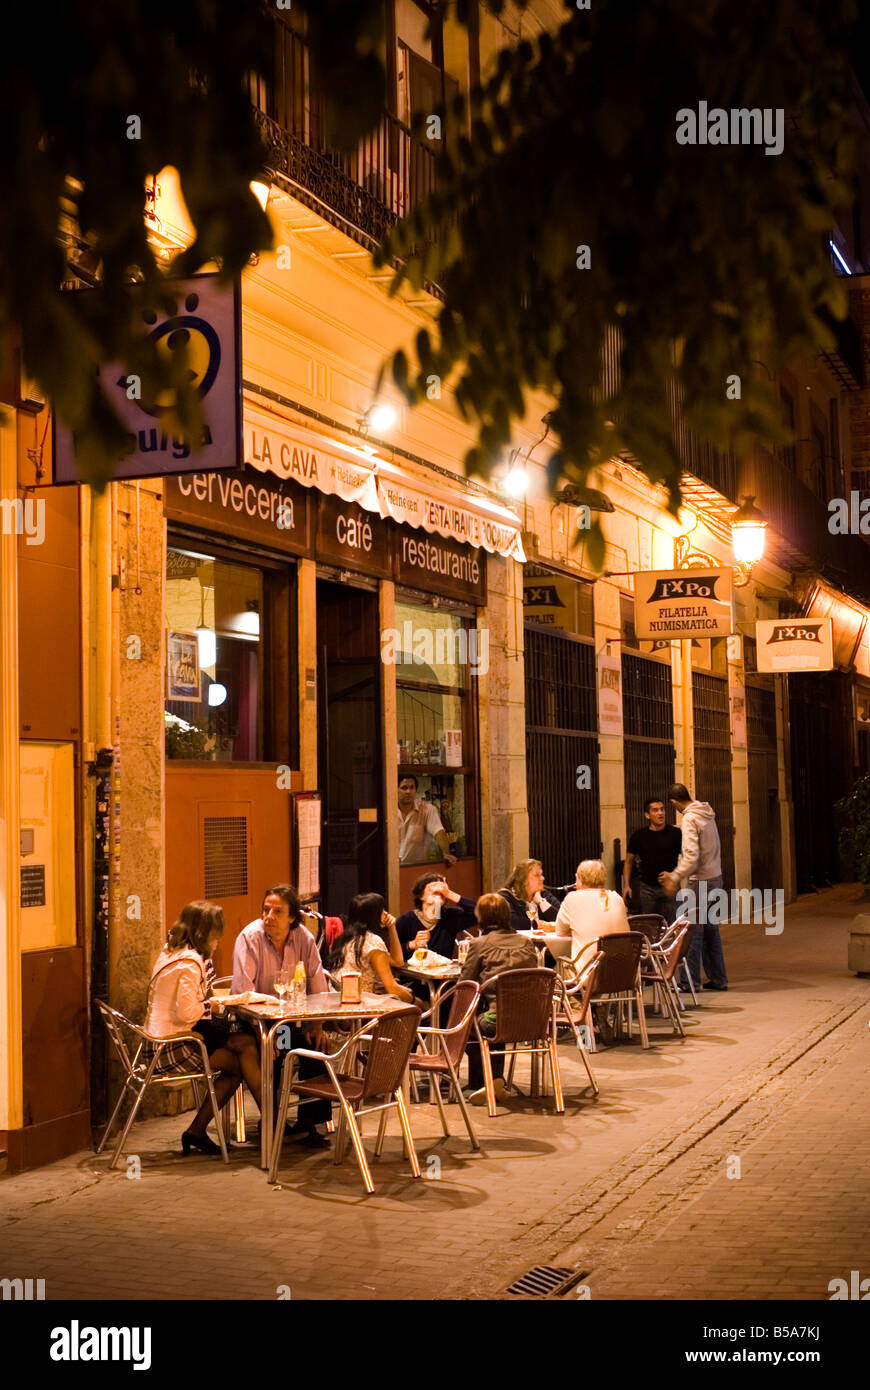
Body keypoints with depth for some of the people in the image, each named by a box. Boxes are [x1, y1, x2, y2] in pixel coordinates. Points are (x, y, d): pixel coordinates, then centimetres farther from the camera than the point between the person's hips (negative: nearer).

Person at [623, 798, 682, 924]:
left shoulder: (675, 833, -1)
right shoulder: (639, 836, 3)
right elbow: (629, 861, 11)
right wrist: (626, 885, 2)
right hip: (647, 888, 1)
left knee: (672, 925, -6)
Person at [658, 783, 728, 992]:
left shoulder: (689, 819, -16)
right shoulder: (707, 814, 11)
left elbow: (691, 856, -23)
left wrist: (675, 879, -18)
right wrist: (674, 875, 21)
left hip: (700, 881, -9)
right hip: (715, 877, 9)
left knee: (694, 930, -2)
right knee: (711, 929, 15)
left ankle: (691, 981, 1)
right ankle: (718, 978, 19)